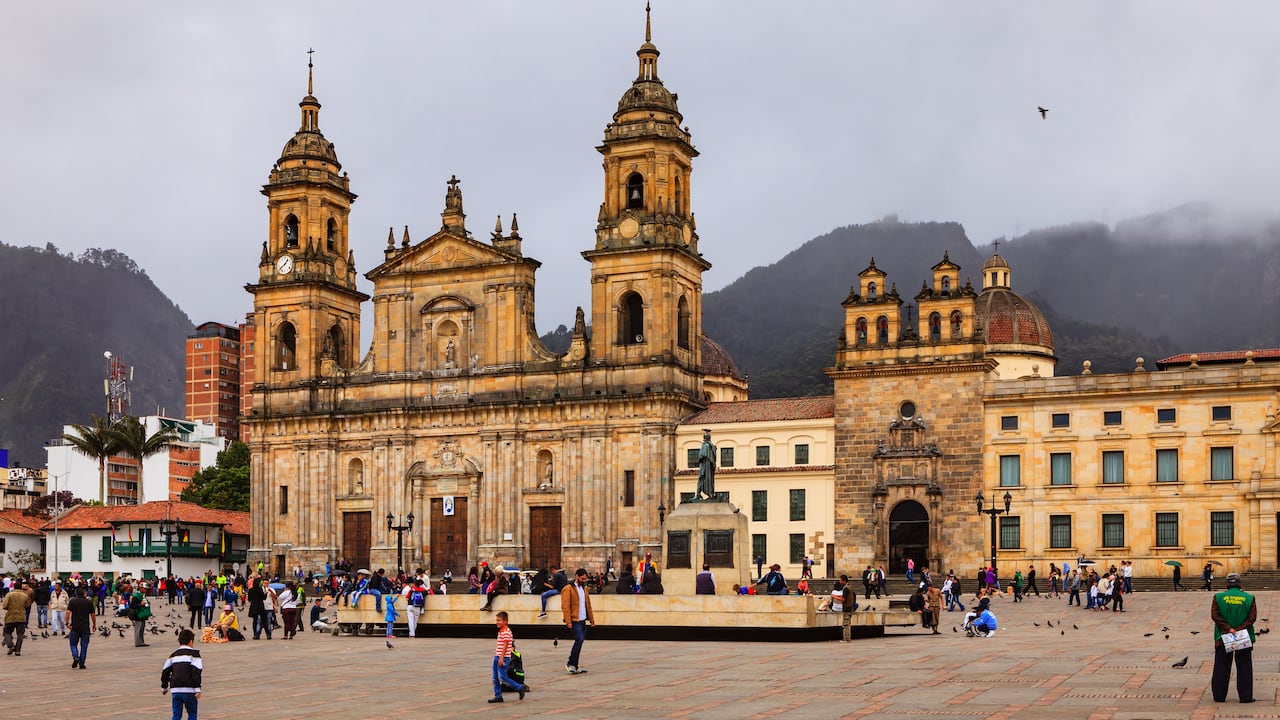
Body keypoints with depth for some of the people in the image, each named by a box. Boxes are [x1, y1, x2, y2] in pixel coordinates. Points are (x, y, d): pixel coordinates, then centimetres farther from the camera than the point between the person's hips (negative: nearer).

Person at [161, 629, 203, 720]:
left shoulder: (173, 655, 12)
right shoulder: (194, 654, -4)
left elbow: (165, 672, 15)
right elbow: (196, 672, -13)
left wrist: (164, 687, 28)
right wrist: (197, 689, -13)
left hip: (175, 690, 4)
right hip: (189, 690, -4)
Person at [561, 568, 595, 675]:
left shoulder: (584, 589, 17)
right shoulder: (568, 589, -9)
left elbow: (588, 605, 22)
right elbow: (565, 606, -14)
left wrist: (592, 619, 17)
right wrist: (568, 621, -19)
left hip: (583, 621, 8)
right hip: (574, 621, -8)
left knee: (579, 641, 8)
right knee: (579, 639, -18)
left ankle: (574, 666, 15)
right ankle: (571, 664, -10)